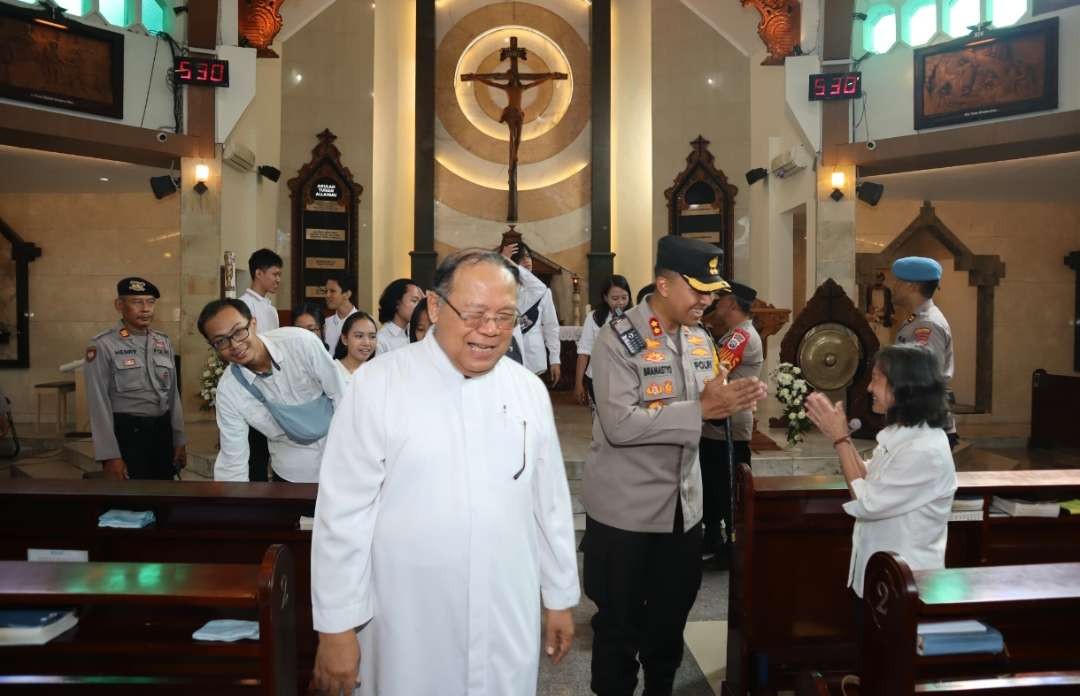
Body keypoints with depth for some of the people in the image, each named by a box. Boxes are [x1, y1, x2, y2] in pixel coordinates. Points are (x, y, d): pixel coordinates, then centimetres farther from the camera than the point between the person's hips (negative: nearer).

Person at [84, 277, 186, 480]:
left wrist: (179, 441, 8)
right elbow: (99, 403, -10)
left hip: (163, 431, 6)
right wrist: (110, 455, -14)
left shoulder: (164, 342, 9)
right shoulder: (103, 345, -8)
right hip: (126, 433, -5)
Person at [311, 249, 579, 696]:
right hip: (409, 629, -3)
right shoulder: (378, 384, -14)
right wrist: (337, 625, -8)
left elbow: (550, 503, 6)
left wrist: (560, 596, 11)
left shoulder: (529, 390, -1)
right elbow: (343, 513, -11)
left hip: (509, 623, 4)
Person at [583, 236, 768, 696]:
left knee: (673, 614, 22)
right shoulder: (619, 338, -17)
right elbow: (620, 424, -27)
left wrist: (728, 400, -9)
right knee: (620, 620, 12)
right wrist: (701, 408, -29)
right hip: (626, 507, -6)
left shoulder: (699, 337, 5)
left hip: (683, 502, 7)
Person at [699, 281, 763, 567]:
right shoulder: (736, 335, 16)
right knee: (712, 488, 18)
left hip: (727, 429, -10)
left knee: (729, 493, 2)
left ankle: (734, 549, 15)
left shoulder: (742, 336, -18)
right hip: (717, 427, 10)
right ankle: (712, 541, 29)